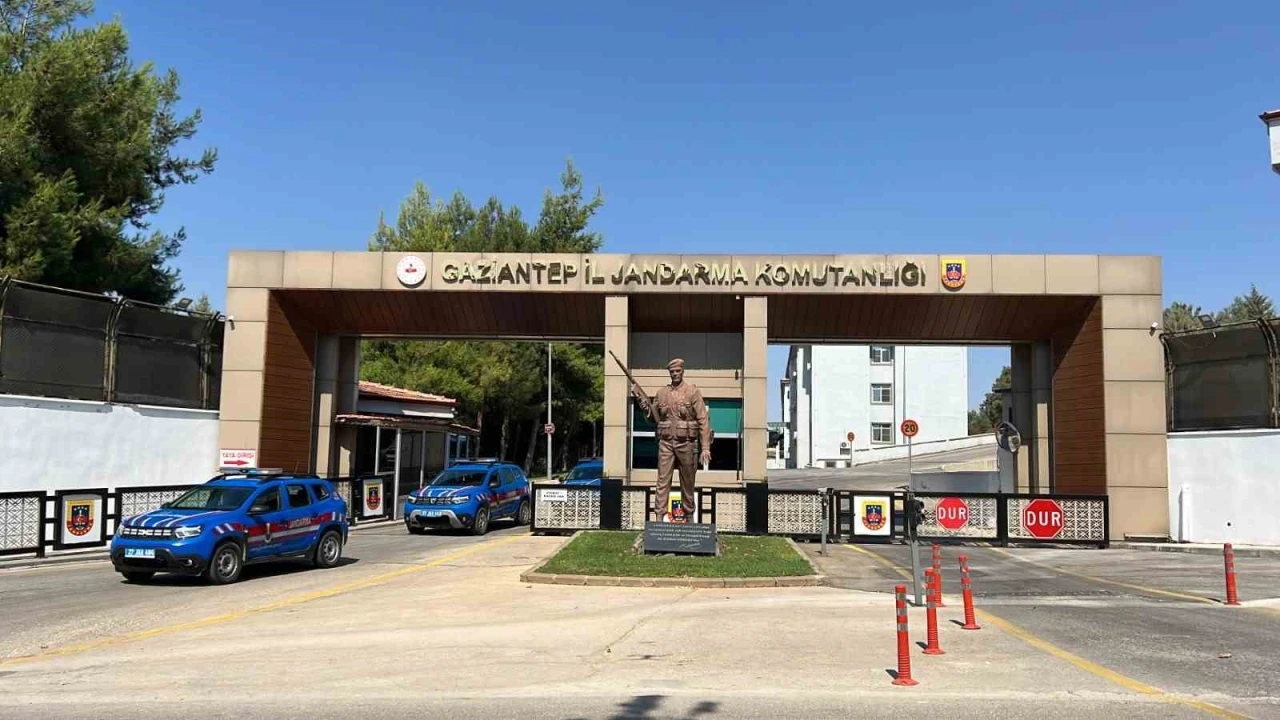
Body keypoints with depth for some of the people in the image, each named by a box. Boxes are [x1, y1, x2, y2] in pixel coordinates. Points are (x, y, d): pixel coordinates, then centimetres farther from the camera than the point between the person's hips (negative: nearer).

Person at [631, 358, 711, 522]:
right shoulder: (661, 393, 9)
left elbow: (703, 420, -6)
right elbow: (653, 418, 16)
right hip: (666, 443, 2)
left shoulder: (693, 391, -2)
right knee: (663, 481, -3)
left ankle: (689, 515, 22)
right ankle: (661, 517, -4)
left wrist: (705, 447, -13)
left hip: (686, 443, -2)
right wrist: (641, 400, 0)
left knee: (687, 482, 9)